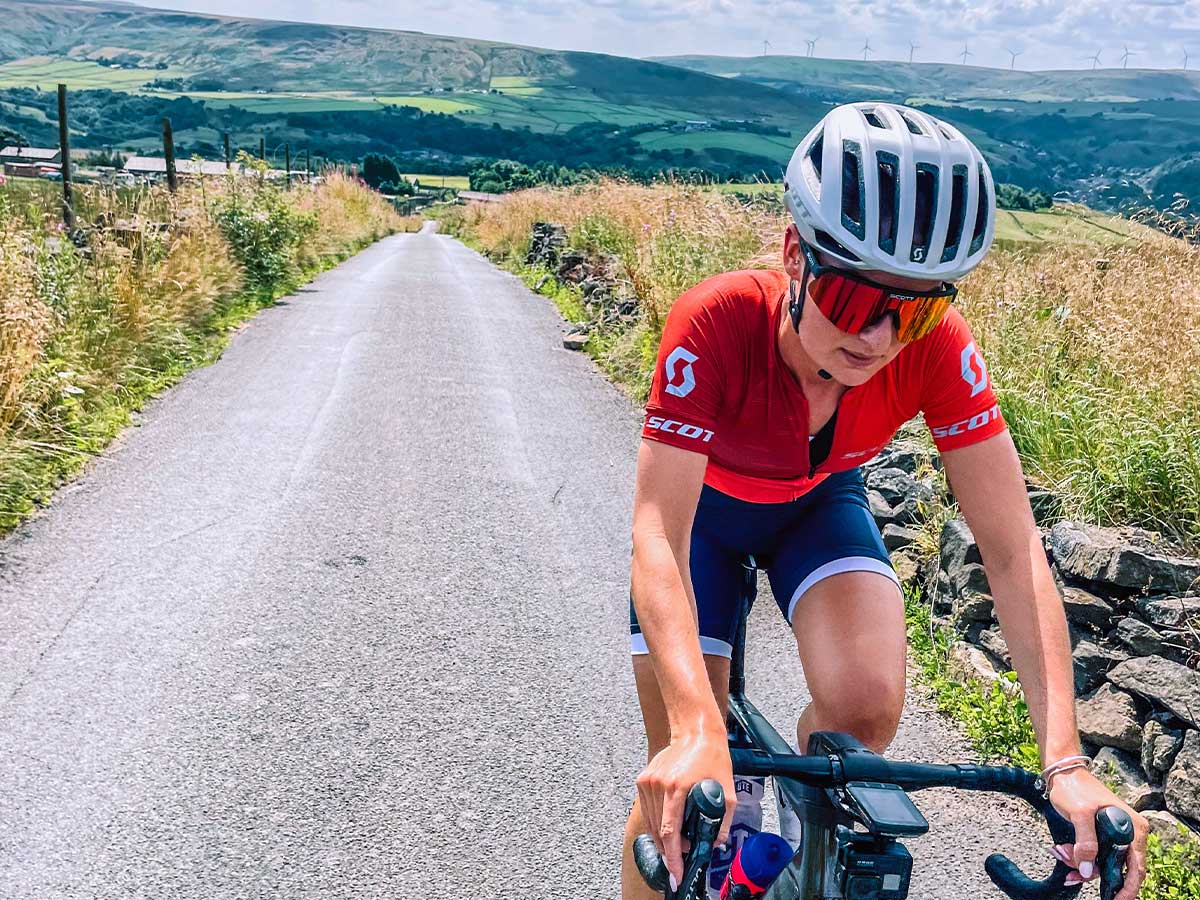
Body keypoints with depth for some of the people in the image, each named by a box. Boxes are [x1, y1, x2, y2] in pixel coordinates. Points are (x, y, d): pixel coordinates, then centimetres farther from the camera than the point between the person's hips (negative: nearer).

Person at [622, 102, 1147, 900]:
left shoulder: (937, 347, -30)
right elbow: (659, 538, -41)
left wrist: (1066, 761, -38)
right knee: (684, 793, -7)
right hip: (704, 506, -1)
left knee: (867, 702, -25)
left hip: (818, 503, 2)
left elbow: (1014, 551, -29)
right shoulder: (717, 323, -38)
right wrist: (698, 731, -55)